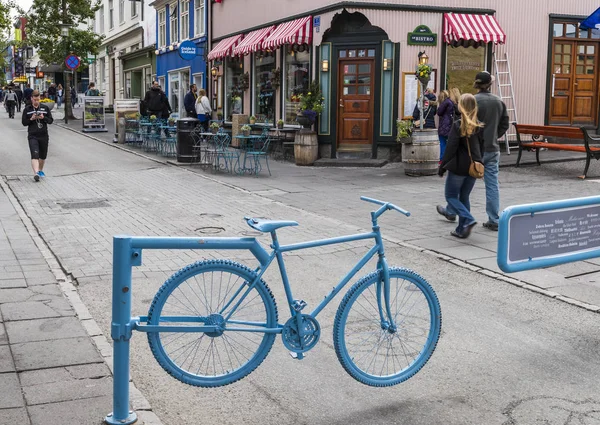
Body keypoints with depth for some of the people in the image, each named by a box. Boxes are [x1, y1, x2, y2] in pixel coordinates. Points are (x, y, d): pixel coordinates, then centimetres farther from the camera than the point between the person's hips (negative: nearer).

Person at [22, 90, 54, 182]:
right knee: (35, 155, -17)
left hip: (44, 135, 2)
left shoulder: (45, 108, 6)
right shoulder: (27, 109, 3)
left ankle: (40, 170, 36)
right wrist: (31, 119, -14)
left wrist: (43, 118, -14)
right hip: (32, 136, -2)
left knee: (43, 155, 13)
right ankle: (36, 173, -26)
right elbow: (24, 122, 4)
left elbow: (51, 120, 5)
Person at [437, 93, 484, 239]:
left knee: (450, 195, 7)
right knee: (464, 197, 16)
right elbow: (481, 146, 10)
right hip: (474, 167, 6)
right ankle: (462, 229, 17)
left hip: (459, 167, -6)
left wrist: (442, 166, -8)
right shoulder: (479, 126, 3)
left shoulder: (458, 125, -14)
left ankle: (468, 219, -13)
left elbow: (451, 148, -15)